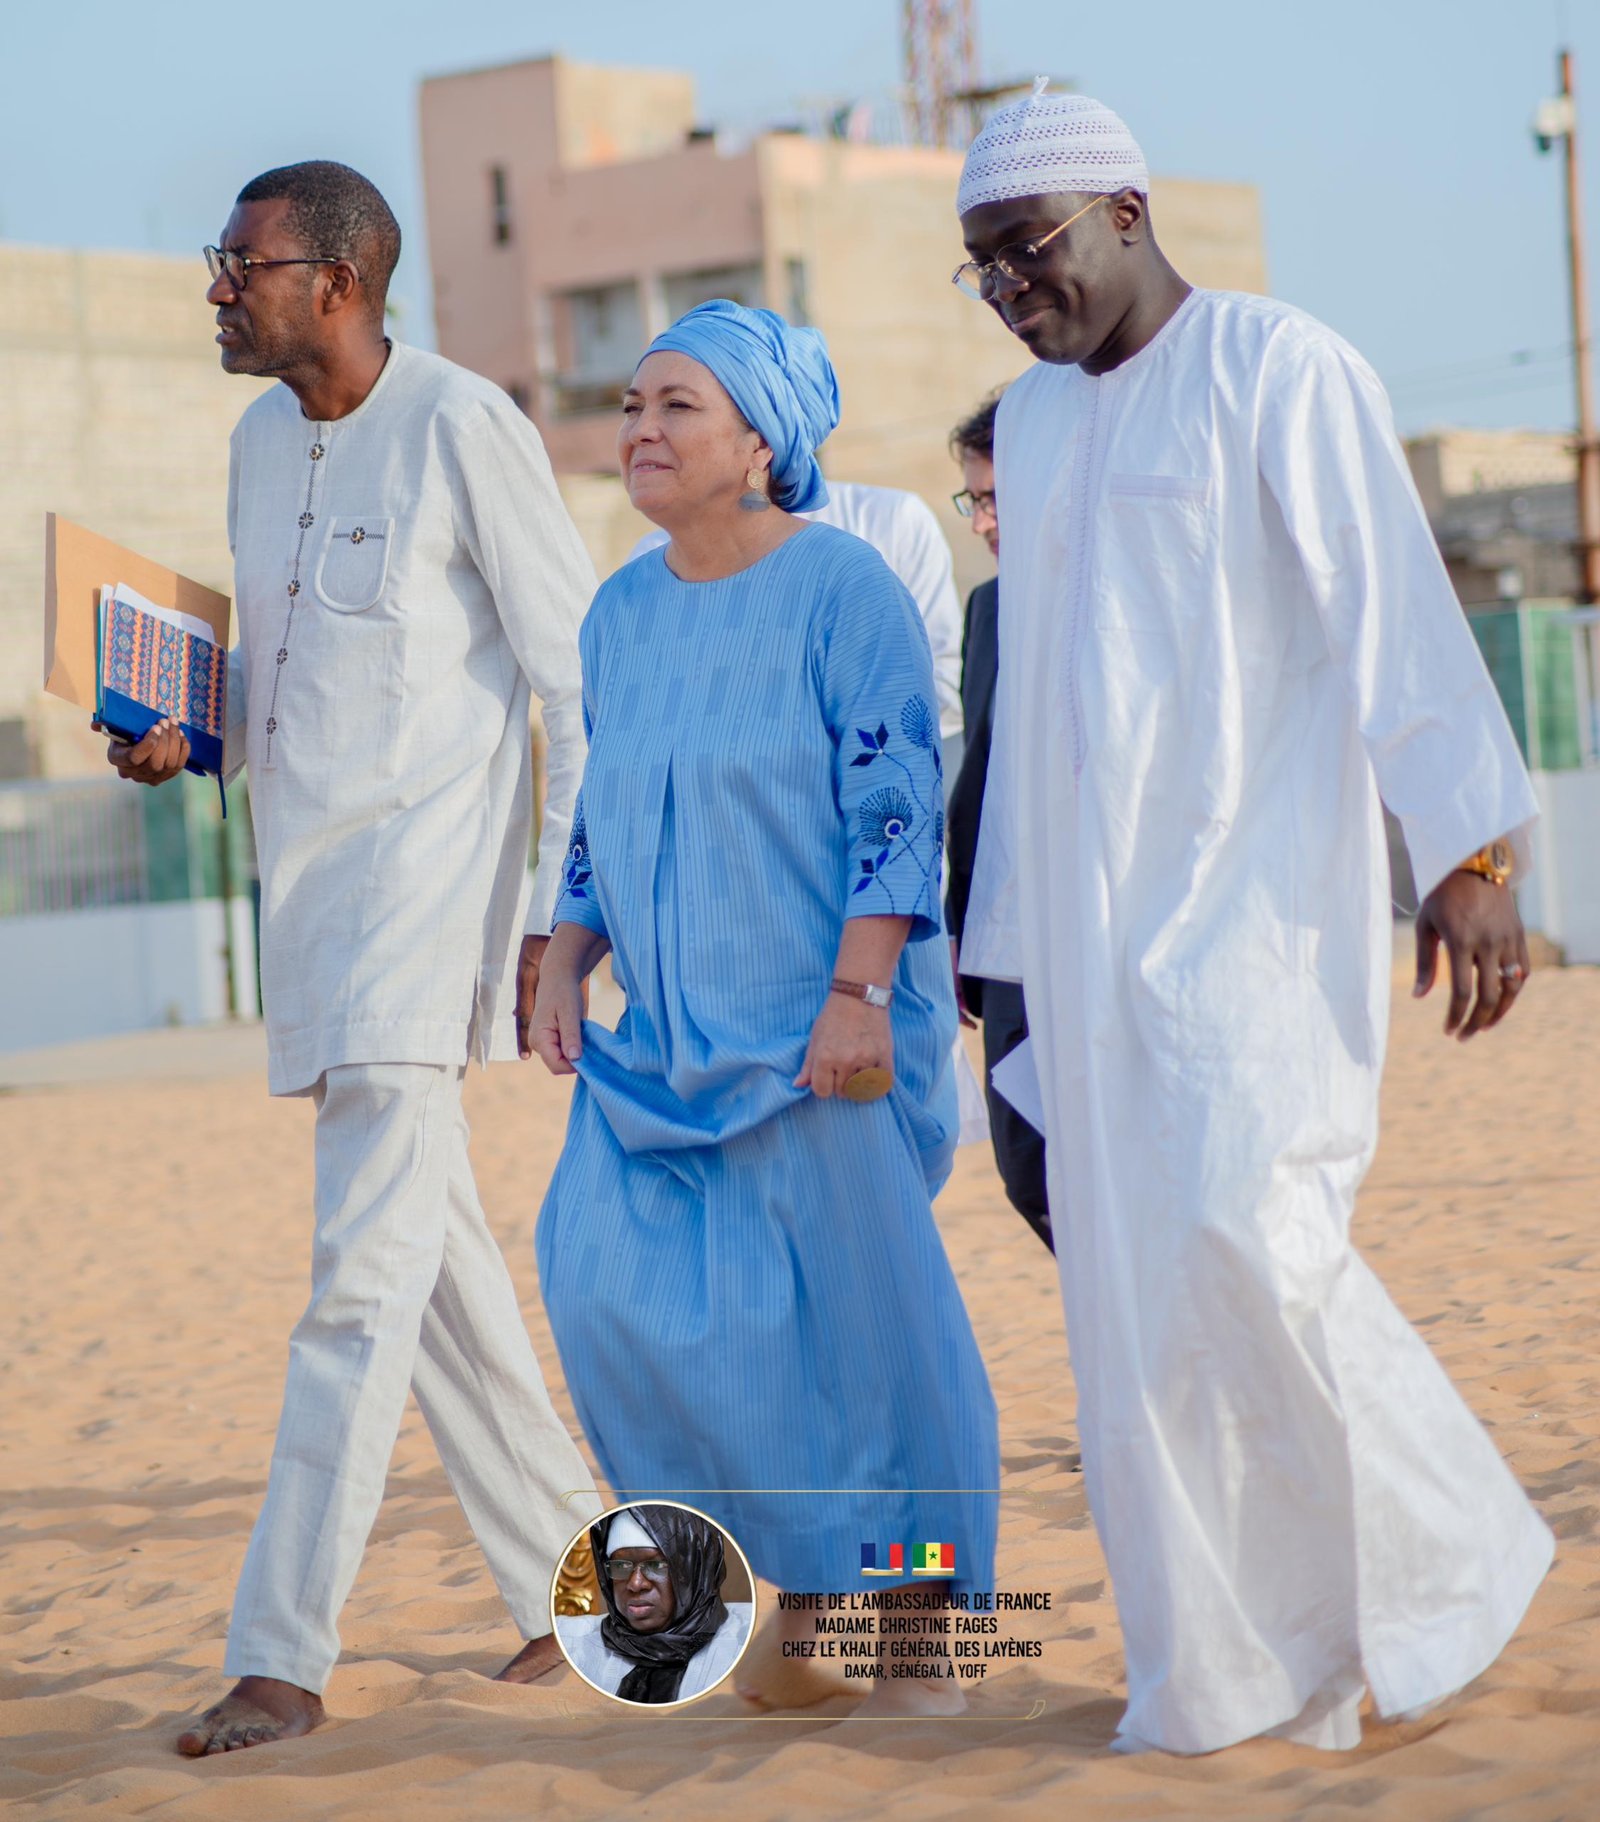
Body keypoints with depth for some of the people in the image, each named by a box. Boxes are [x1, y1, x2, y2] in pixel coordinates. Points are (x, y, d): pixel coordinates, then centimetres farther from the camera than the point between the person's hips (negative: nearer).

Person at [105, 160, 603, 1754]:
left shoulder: (462, 426, -10)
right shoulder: (261, 436, 13)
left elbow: (582, 680, -9)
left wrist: (568, 911, -13)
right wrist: (193, 734, 2)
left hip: (428, 874, -8)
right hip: (309, 880, 8)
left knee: (368, 1269, -11)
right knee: (431, 1252, 13)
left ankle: (280, 1653, -12)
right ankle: (566, 1576, 25)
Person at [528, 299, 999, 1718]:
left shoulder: (840, 587, -9)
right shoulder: (621, 614, 11)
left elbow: (898, 803, -13)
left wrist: (858, 989, -21)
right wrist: (562, 966, 6)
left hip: (820, 1031, -6)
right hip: (670, 1036, 6)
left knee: (858, 1319, -3)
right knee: (608, 1281, -5)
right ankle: (796, 1593, 11)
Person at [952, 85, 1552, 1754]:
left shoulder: (1280, 374, -6)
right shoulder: (1033, 423, 15)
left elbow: (1397, 616, -12)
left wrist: (1468, 854, -19)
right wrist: (1008, 938, 18)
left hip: (1258, 903, -7)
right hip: (1096, 924, 7)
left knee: (1245, 1233, -17)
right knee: (1136, 1286, 3)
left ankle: (1456, 1566, 3)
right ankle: (1234, 1673, 10)